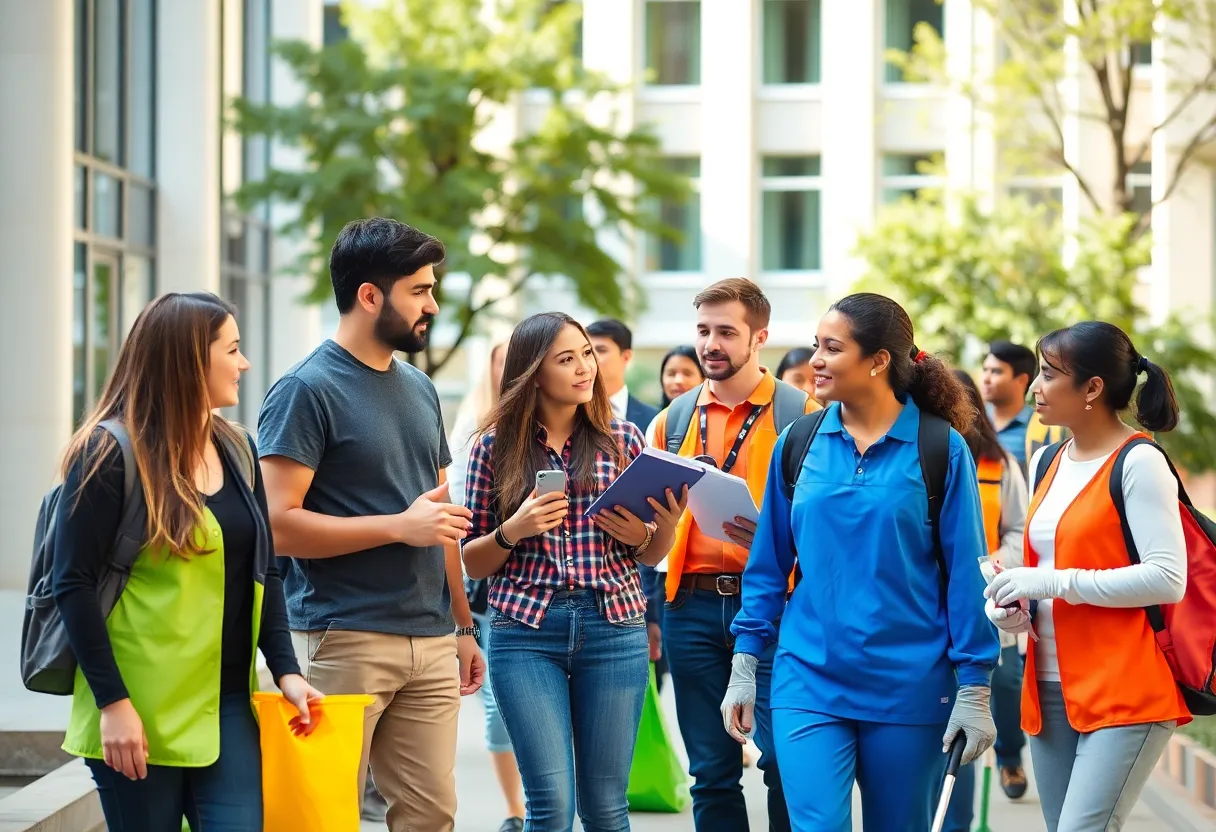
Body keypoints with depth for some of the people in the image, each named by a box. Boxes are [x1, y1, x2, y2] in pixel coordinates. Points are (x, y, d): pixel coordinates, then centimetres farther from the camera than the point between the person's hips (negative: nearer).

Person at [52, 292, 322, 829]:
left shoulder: (236, 451, 12)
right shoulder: (110, 453, -8)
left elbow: (264, 571, 15)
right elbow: (74, 585, -11)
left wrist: (286, 670, 3)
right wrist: (112, 703, -16)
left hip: (227, 703, 5)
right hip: (140, 713, -5)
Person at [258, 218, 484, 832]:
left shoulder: (420, 390, 16)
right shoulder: (307, 390, -7)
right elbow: (277, 523, -16)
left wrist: (464, 625, 19)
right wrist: (400, 527, -15)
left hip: (430, 643, 7)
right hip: (345, 638, -7)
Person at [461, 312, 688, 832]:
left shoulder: (621, 438, 8)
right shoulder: (495, 446, 4)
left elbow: (652, 555, 13)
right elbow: (473, 563, 8)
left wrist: (651, 533, -9)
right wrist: (512, 531, -12)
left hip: (614, 627, 1)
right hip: (525, 631, -1)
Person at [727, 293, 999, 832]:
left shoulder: (940, 449, -4)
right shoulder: (798, 444, 3)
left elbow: (966, 574, -4)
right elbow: (769, 564, 9)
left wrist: (974, 689, -7)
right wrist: (744, 667, 6)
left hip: (910, 688, -1)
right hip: (809, 683, 1)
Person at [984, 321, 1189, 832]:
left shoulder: (1139, 464, -9)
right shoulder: (1046, 463, 14)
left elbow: (1168, 579, -17)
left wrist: (1056, 582, -18)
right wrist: (1013, 606, 5)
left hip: (1125, 691, -8)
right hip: (1051, 688, 8)